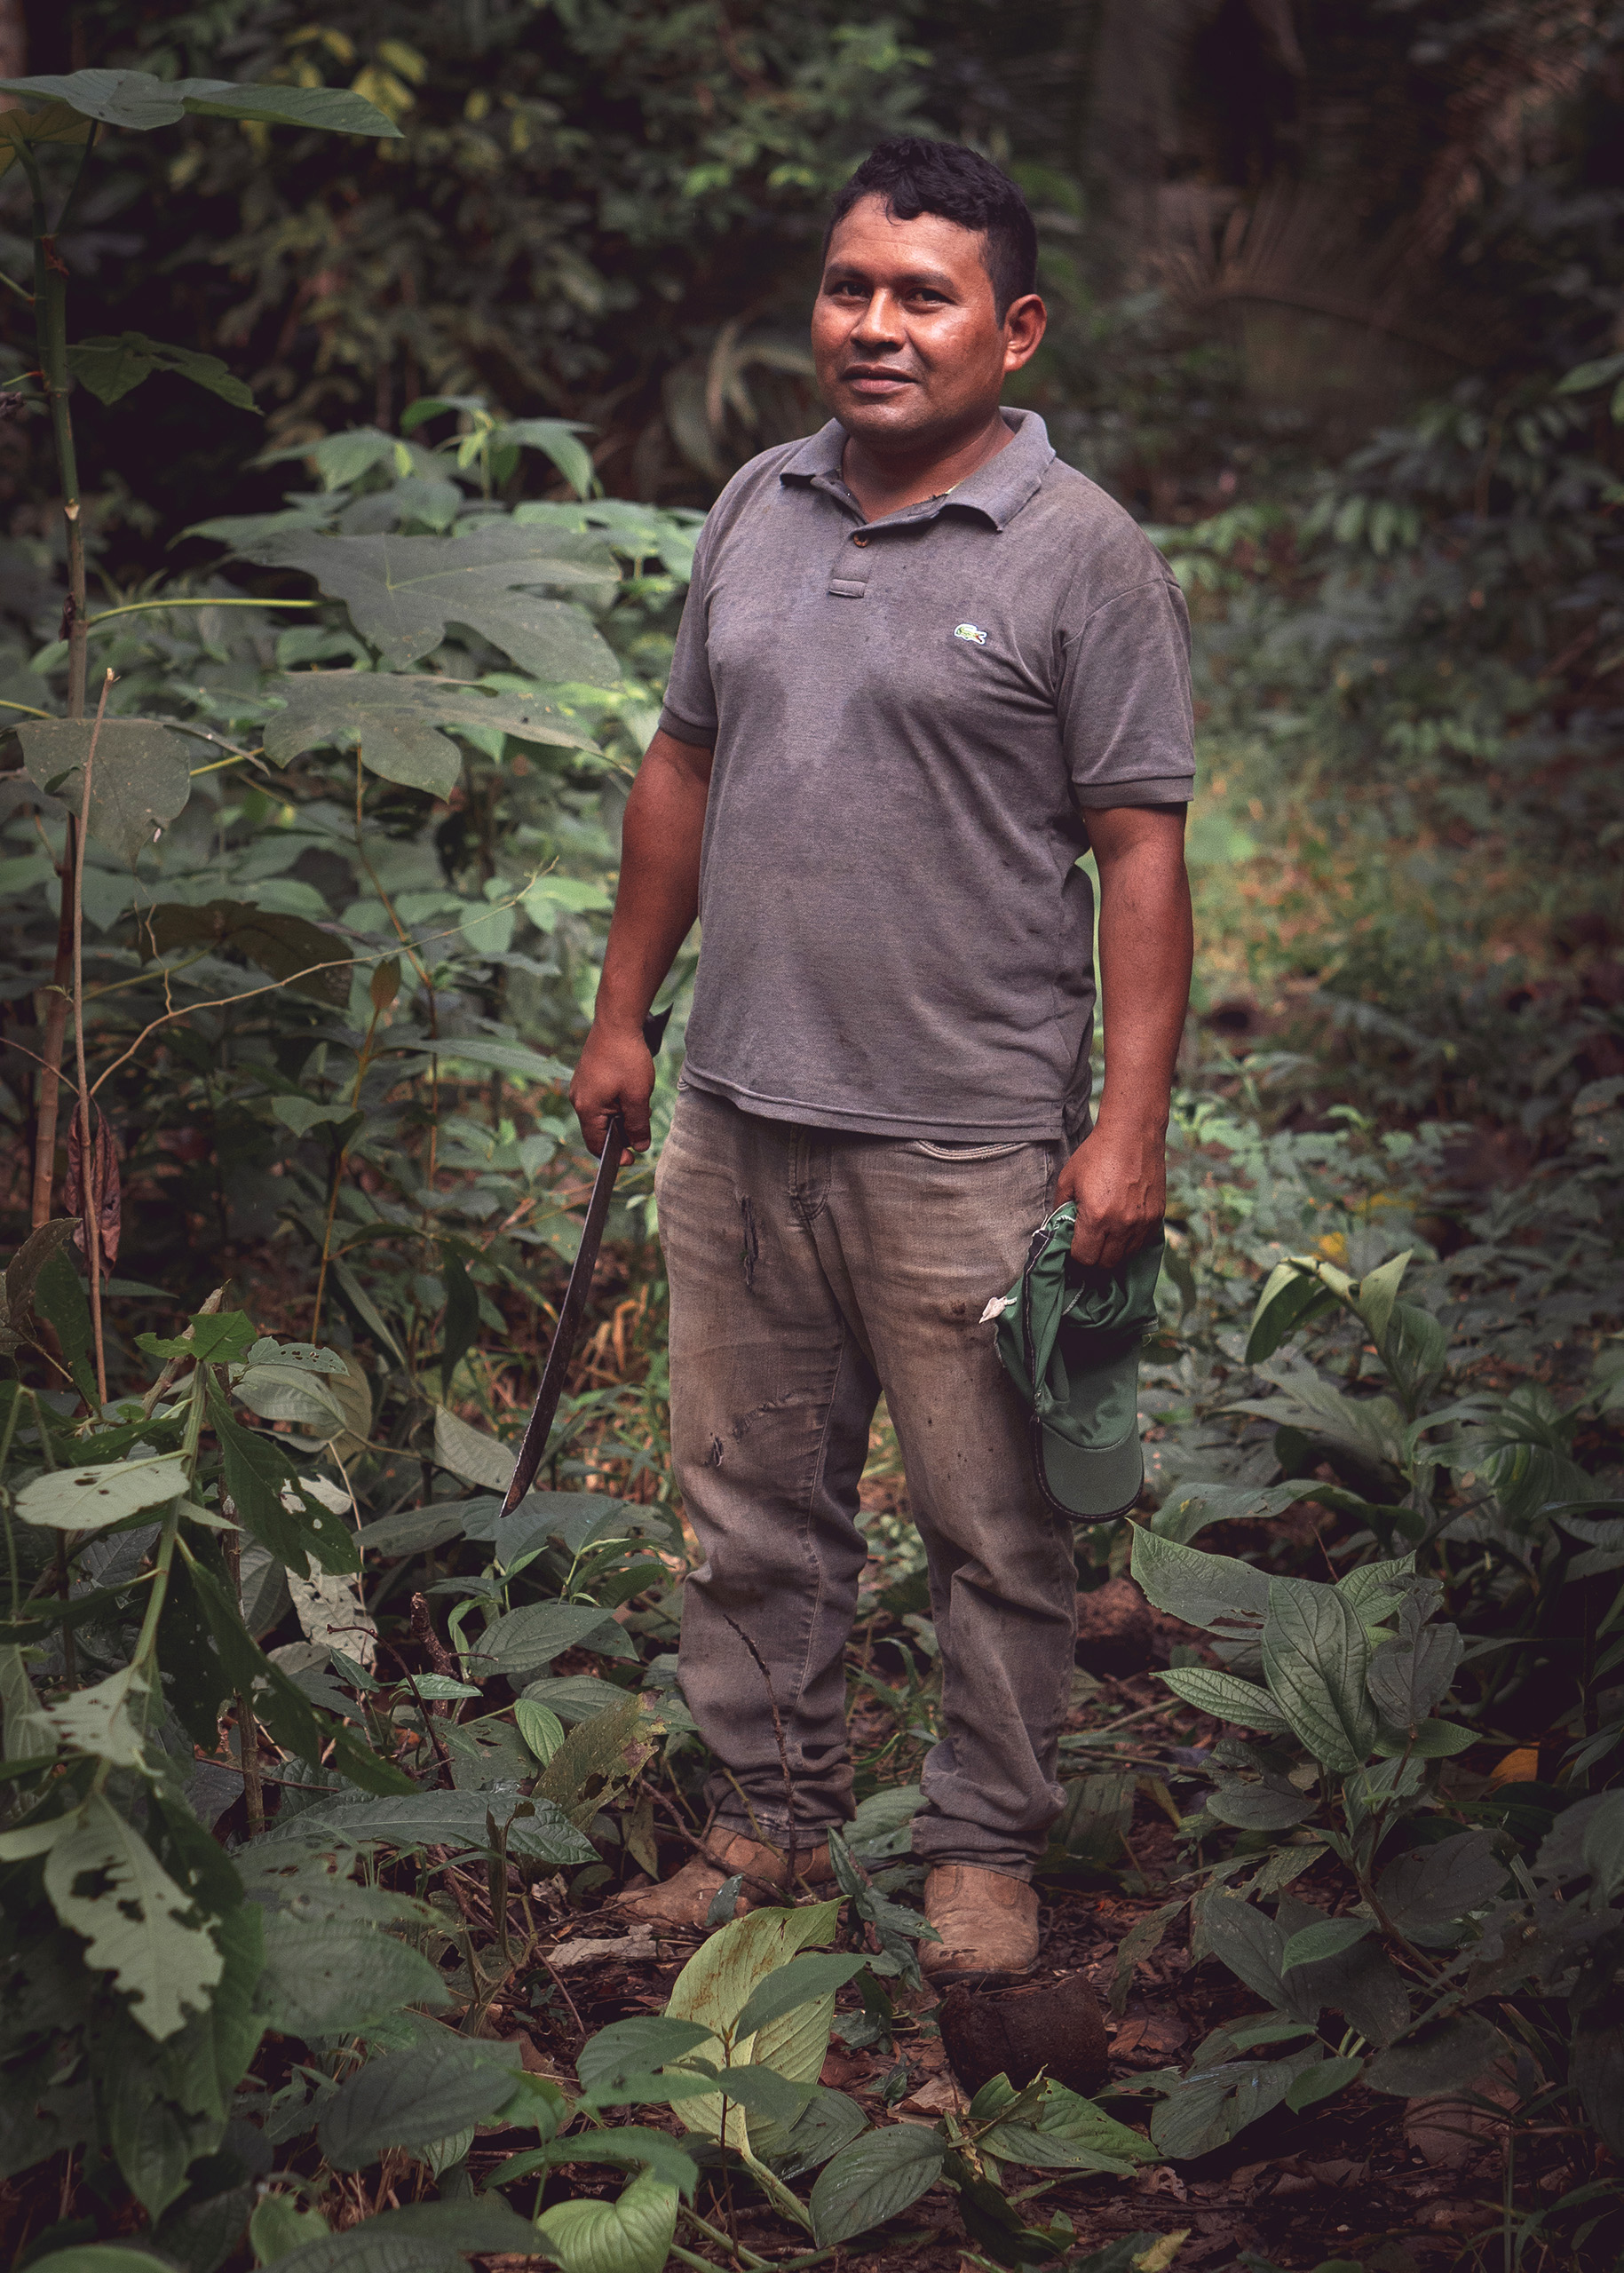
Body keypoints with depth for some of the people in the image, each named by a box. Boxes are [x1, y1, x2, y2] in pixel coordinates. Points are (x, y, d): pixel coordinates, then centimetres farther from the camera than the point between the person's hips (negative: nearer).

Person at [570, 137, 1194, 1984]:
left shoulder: (1082, 558, -8)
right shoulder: (758, 508, 10)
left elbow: (1139, 853, -10)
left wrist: (1131, 1123, -15)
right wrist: (622, 1015, 17)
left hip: (966, 1143, -5)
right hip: (736, 1120, 6)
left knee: (992, 1532, 5)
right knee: (751, 1505, 15)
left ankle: (984, 1849, 22)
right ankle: (769, 1815, 30)